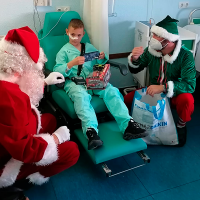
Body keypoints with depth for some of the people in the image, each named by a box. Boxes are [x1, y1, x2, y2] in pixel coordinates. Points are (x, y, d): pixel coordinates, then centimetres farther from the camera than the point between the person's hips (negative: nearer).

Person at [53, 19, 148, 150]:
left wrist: (102, 58, 6)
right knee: (81, 96, -39)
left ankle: (127, 124, -37)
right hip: (74, 81, -3)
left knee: (111, 90, -26)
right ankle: (91, 130, -56)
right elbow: (57, 70, 1)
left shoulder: (89, 47, 27)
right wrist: (72, 63, -15)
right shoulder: (64, 51, 16)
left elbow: (99, 63, 31)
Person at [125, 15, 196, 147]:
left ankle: (181, 126, -1)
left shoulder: (186, 56, -23)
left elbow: (190, 84, -30)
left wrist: (163, 87, -41)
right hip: (155, 90, 4)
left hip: (175, 93, -3)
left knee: (187, 100, -36)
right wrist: (134, 59, -25)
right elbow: (135, 70, -1)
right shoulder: (151, 50, -12)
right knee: (127, 99, -15)